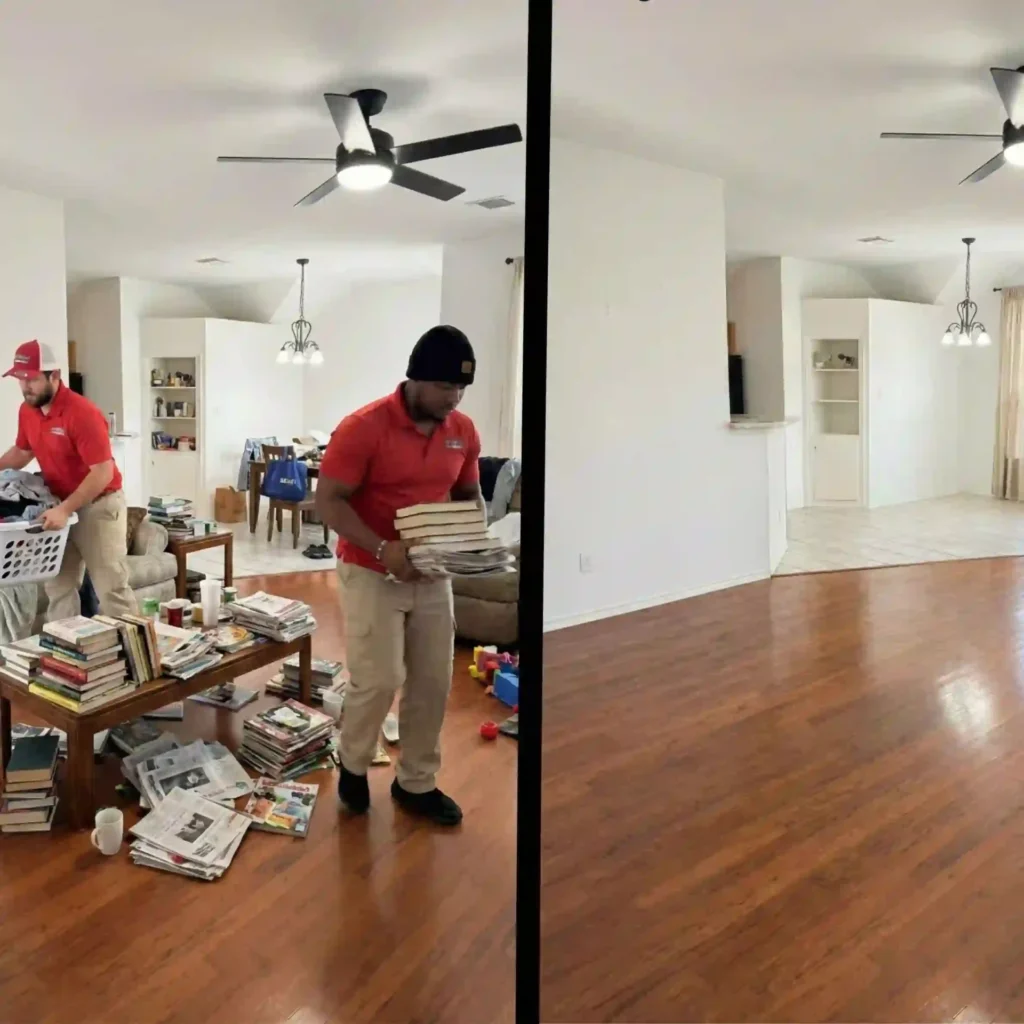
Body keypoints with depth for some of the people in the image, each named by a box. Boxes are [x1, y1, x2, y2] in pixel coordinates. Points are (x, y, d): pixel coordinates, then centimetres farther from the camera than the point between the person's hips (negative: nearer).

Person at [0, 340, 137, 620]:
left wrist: (65, 510, -30)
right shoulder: (26, 410, 1)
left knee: (111, 588, -4)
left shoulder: (82, 413, -24)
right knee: (58, 586, 12)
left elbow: (103, 473, -26)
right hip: (59, 506, 8)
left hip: (98, 506, -7)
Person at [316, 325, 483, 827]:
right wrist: (383, 549, -28)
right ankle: (352, 763, 24)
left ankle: (416, 782, 26)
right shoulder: (364, 427, -18)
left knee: (433, 681, 8)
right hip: (372, 572, -5)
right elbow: (328, 501, -17)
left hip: (432, 573, 6)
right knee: (378, 680, -6)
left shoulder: (463, 431, 0)